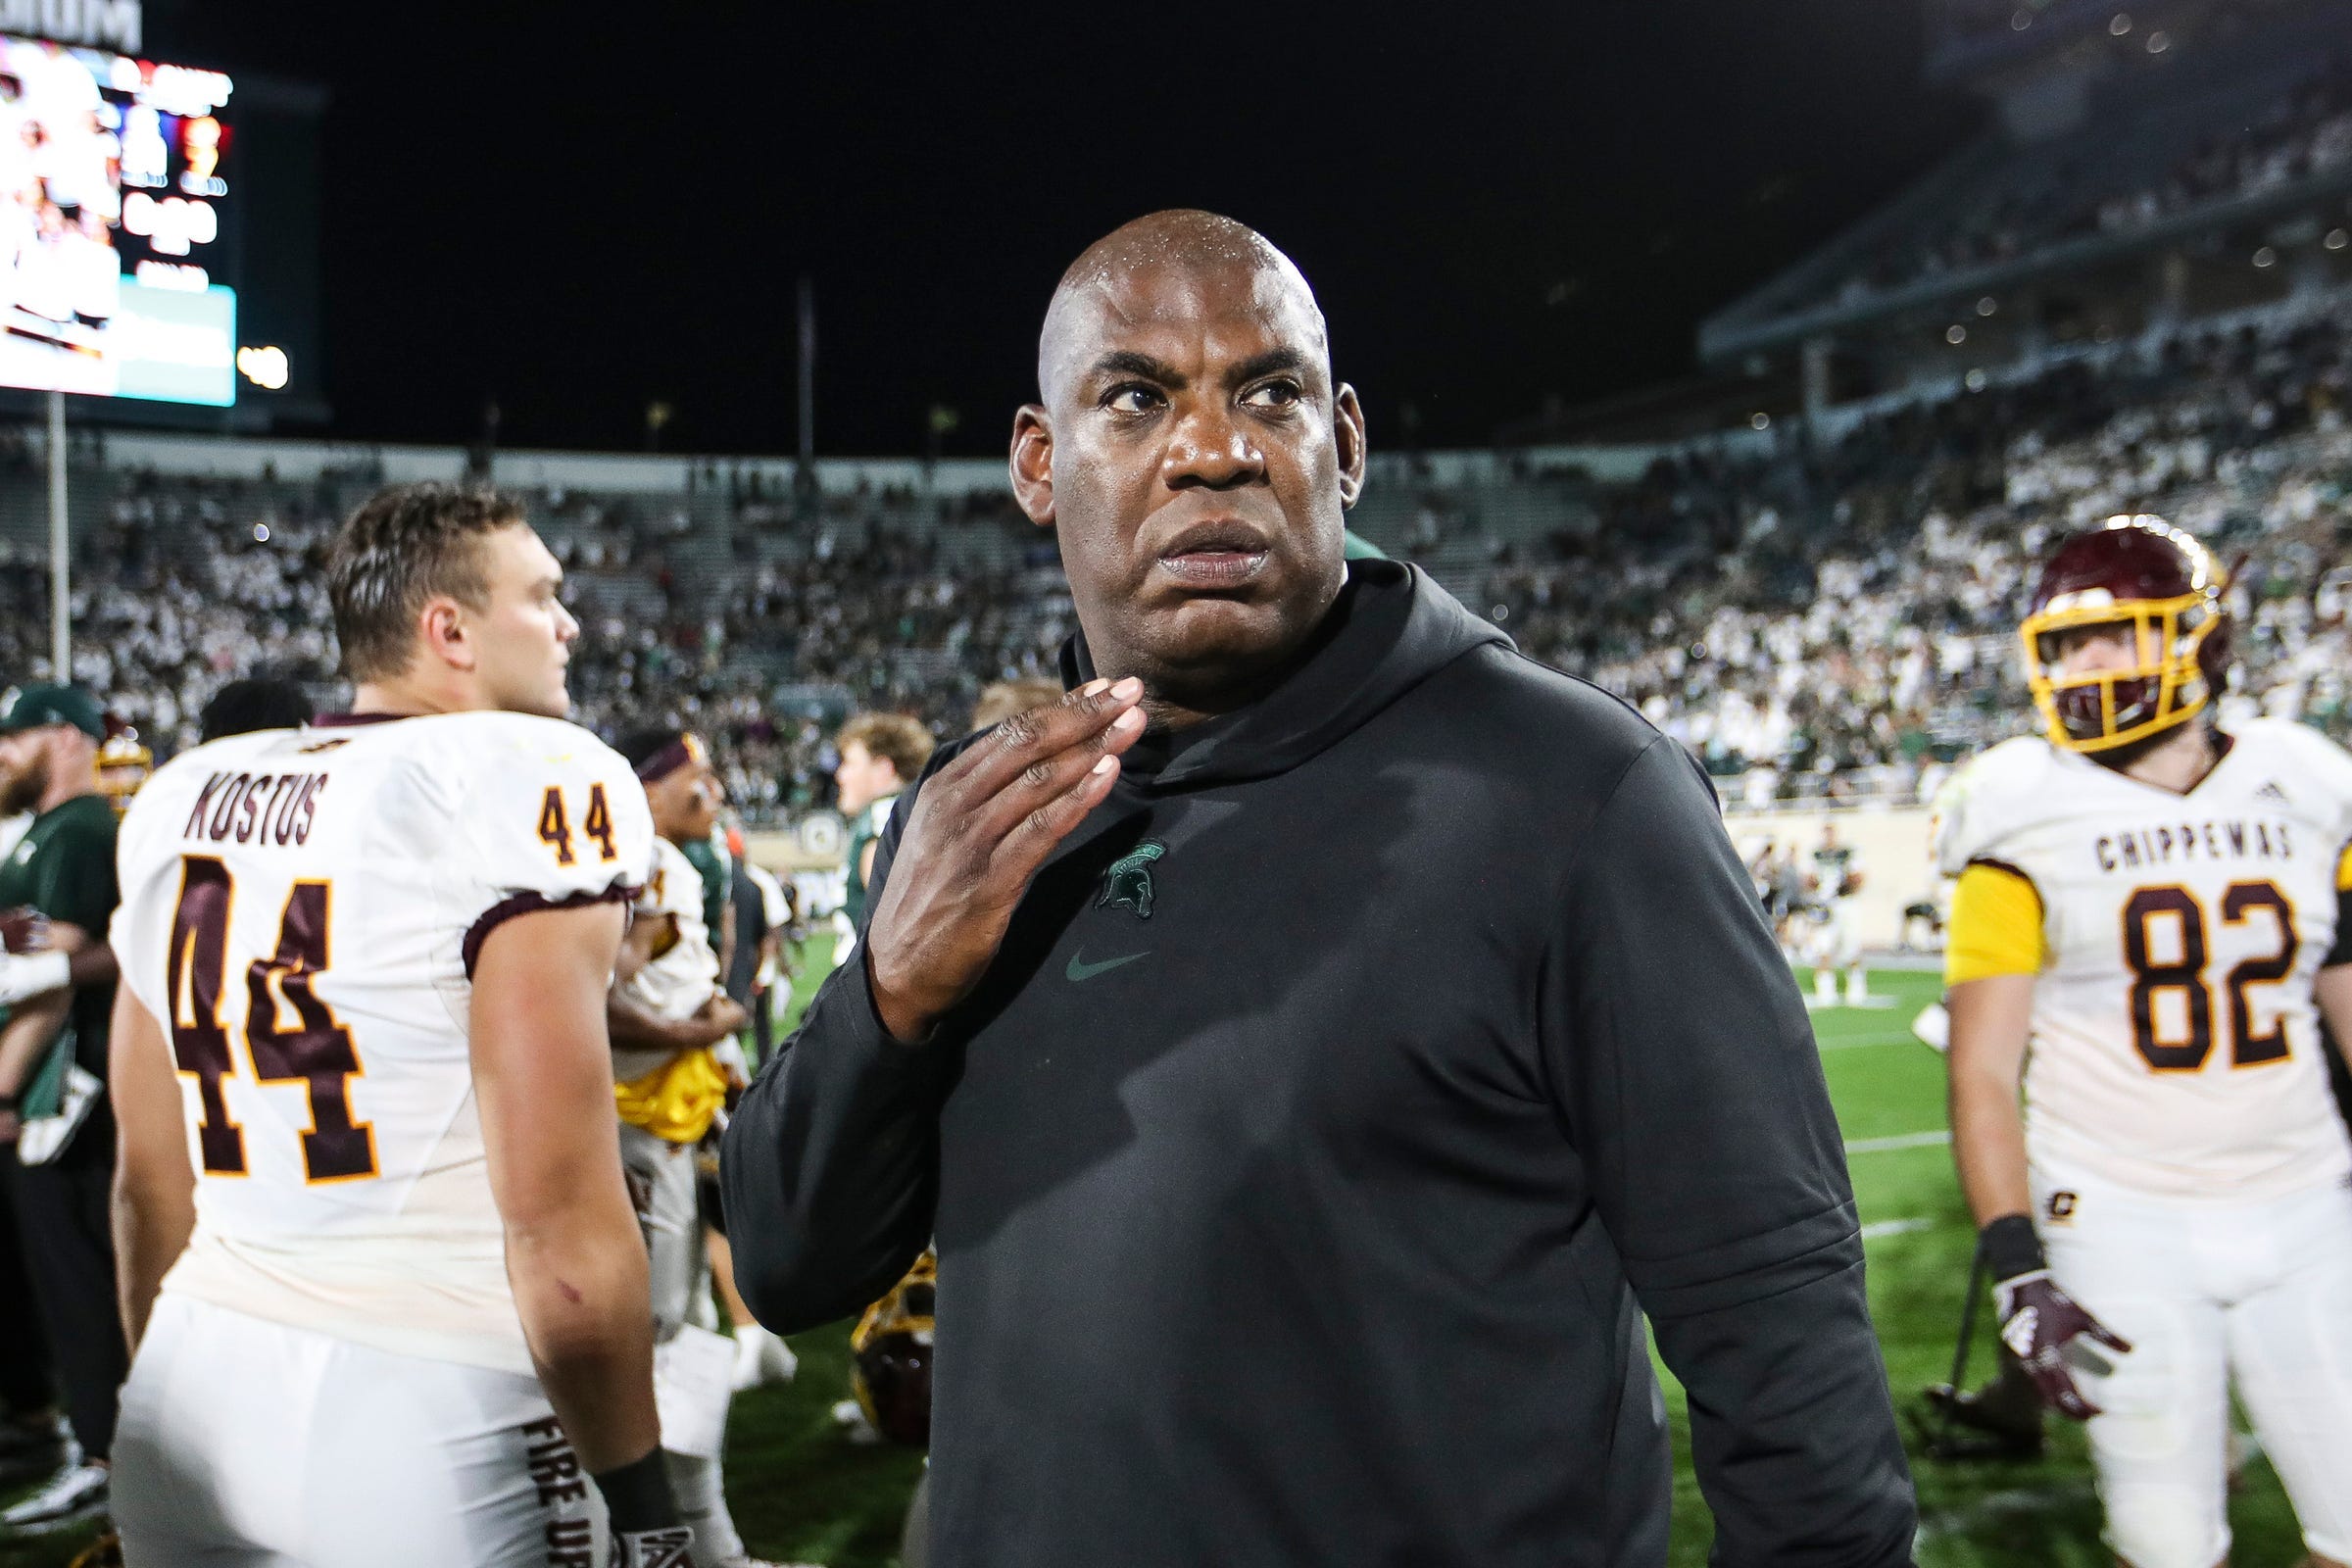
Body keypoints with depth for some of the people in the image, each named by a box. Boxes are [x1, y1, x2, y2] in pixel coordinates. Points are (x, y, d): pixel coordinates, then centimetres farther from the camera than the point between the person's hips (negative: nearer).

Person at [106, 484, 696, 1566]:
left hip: (189, 1406, 7)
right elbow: (561, 1226, -18)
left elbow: (150, 1184, 13)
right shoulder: (537, 786, -13)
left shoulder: (179, 800, 8)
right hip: (433, 1424, -6)